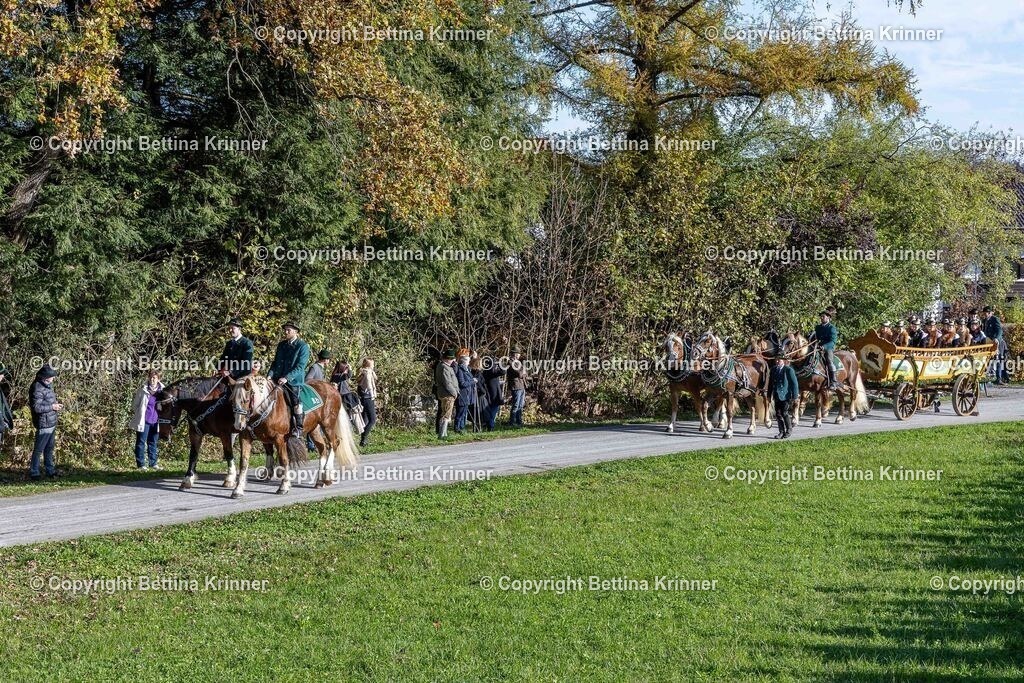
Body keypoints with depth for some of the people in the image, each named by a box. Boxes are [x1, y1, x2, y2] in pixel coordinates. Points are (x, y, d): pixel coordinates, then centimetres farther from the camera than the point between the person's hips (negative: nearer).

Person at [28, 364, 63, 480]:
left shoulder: (48, 385, 10)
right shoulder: (37, 388, -19)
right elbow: (36, 407, -23)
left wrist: (57, 405, 4)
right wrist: (52, 407, -18)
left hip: (52, 422, 9)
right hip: (44, 423, -9)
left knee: (49, 448, 18)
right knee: (39, 449, -1)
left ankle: (50, 470, 28)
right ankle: (34, 473, 7)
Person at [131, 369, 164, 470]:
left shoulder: (162, 390, 1)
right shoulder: (143, 389, -7)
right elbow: (135, 403, 3)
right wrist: (134, 412, 1)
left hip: (155, 421, 3)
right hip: (143, 420, -3)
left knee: (153, 442, 13)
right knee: (141, 442, 2)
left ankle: (153, 463, 21)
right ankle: (140, 463, 7)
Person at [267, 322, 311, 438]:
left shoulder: (303, 346, -3)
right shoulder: (281, 345, 15)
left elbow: (300, 366, -10)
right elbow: (275, 362, 17)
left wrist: (287, 378, -21)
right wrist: (270, 375, -2)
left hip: (295, 380, -5)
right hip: (279, 378, 6)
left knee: (296, 401, -18)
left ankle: (298, 428, -12)